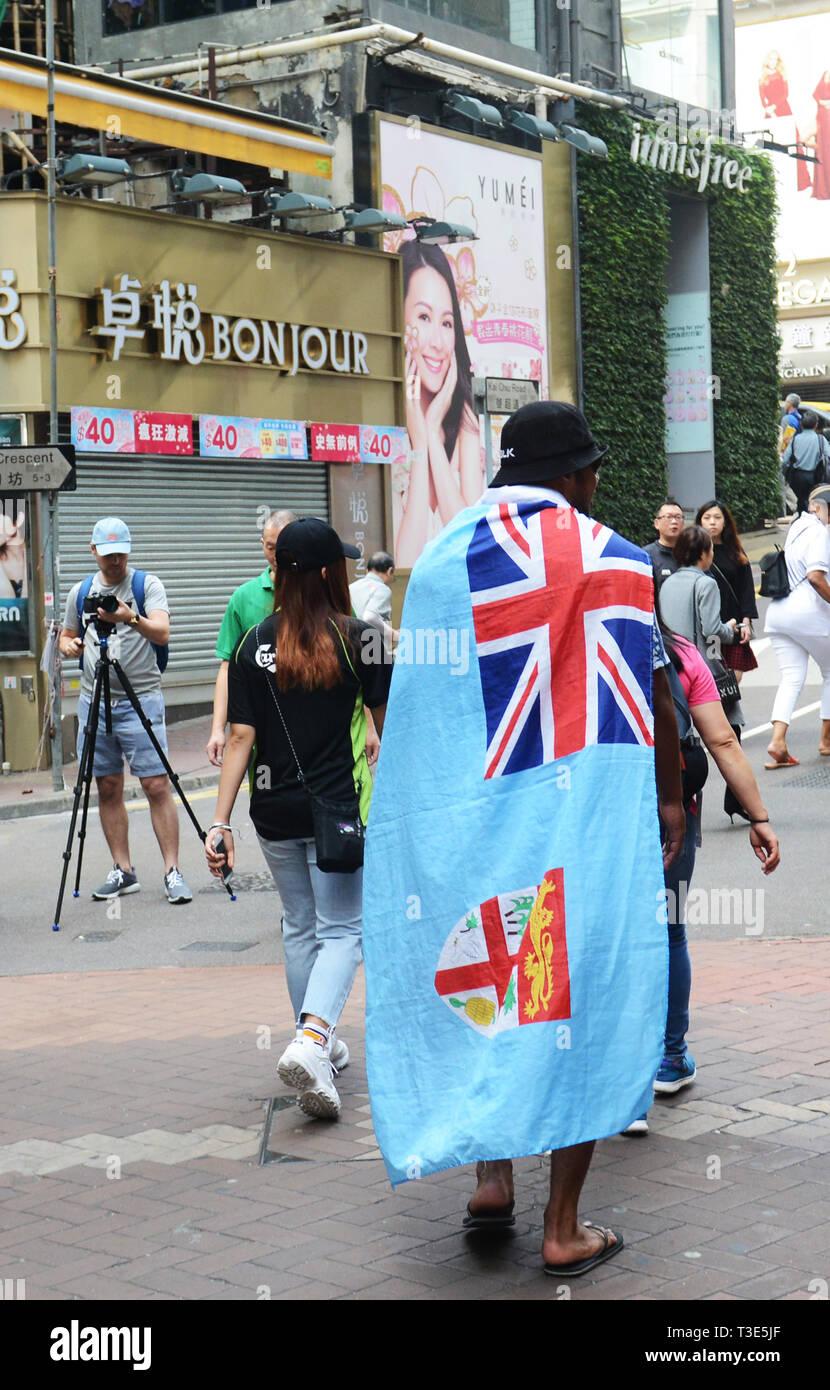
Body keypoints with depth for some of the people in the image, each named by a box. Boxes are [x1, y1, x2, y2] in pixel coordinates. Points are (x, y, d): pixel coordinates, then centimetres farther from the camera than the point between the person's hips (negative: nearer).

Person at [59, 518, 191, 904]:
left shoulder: (148, 585, 0)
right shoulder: (80, 592, 12)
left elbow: (162, 633, -14)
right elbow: (67, 636, 22)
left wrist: (131, 618, -33)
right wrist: (70, 646, -2)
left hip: (141, 699, -4)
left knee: (157, 785, -9)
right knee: (108, 788, 6)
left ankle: (172, 872, -6)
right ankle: (123, 872, 14)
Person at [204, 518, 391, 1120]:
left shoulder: (254, 645, -1)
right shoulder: (358, 638, -7)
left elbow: (241, 737, -4)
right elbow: (388, 728, -1)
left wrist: (221, 822, -3)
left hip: (275, 811, 3)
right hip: (339, 807, -3)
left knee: (300, 928, 19)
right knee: (341, 930, 2)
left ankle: (318, 1044, 29)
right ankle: (312, 1041, -20)